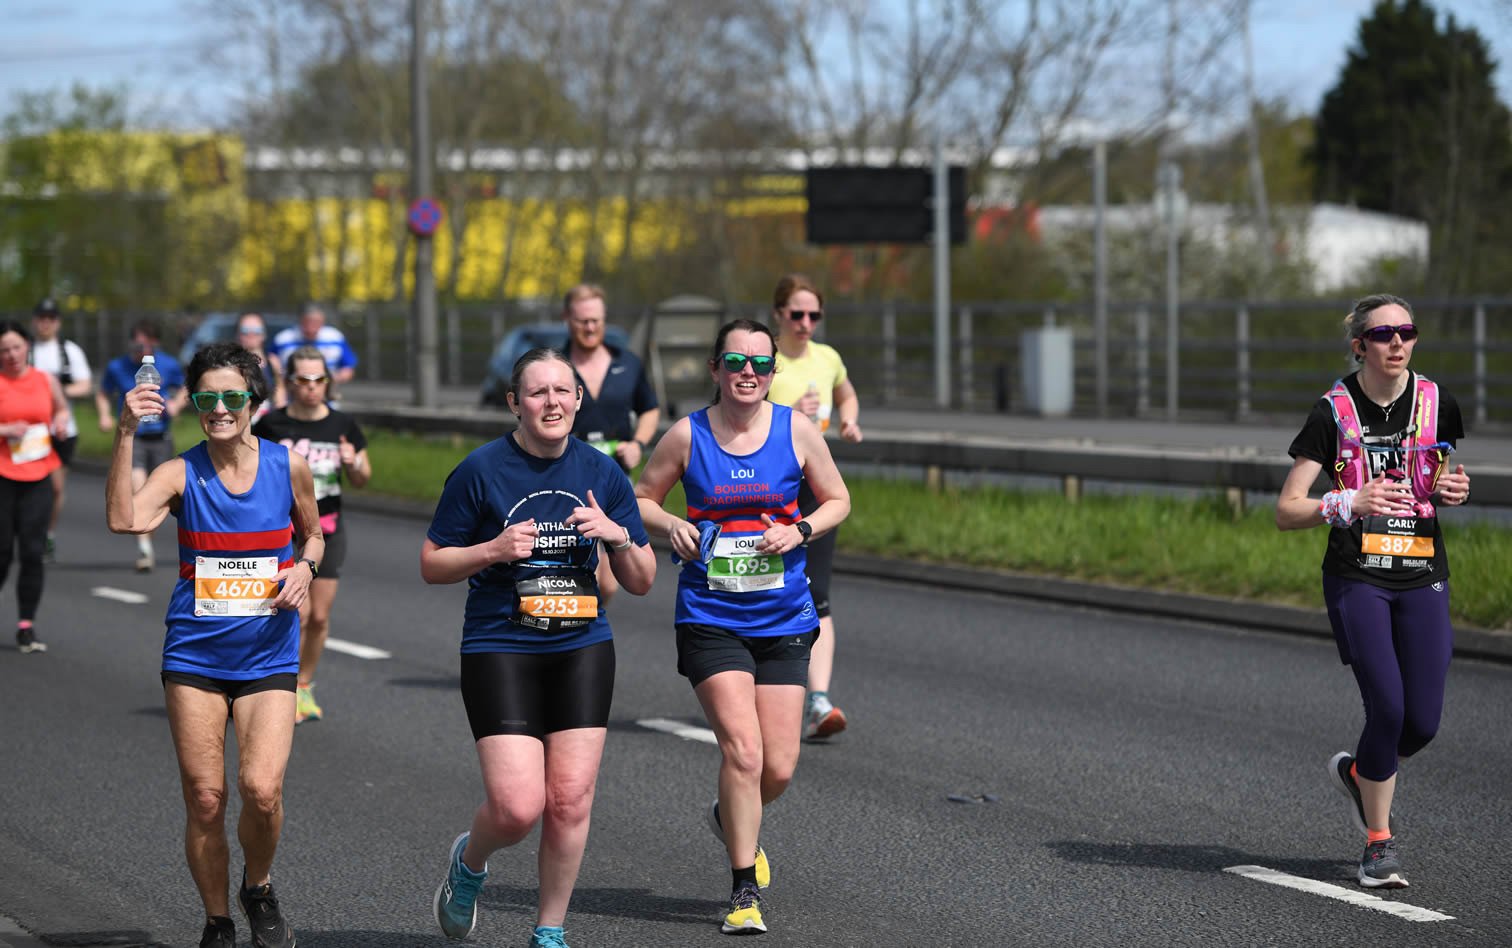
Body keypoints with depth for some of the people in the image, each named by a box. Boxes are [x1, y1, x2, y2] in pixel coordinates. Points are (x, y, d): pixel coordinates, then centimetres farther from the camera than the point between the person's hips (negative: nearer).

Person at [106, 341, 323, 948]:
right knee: (205, 799, 0)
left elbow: (312, 534, 18)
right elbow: (122, 519, -23)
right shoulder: (181, 475, -3)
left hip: (267, 657, 0)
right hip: (194, 655, 0)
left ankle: (258, 888, 13)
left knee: (261, 789, -17)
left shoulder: (288, 466, 1)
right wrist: (126, 434, -27)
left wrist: (305, 568, -4)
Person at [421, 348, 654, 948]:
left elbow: (640, 582, 8)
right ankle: (468, 861, 22)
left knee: (570, 799, -3)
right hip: (500, 648, -3)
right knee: (517, 807, -13)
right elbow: (431, 564, 1)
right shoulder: (480, 471, -5)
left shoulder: (602, 474, 4)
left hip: (582, 649, 3)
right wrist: (493, 550, -15)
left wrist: (617, 534, -11)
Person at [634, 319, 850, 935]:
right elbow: (641, 498, 10)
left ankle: (731, 821, 37)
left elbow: (837, 501, 10)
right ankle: (745, 890, -1)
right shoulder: (687, 436, -3)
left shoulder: (798, 430, 0)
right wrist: (669, 525, -11)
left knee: (778, 768, 1)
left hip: (783, 620, 2)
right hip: (709, 618, -2)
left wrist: (799, 531, -9)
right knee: (742, 749, -15)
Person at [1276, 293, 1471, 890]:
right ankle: (1379, 844, 4)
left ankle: (1356, 772, 30)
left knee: (1423, 722, -4)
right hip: (1356, 578, -3)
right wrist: (1347, 504, -23)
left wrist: (1456, 491, -3)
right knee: (1388, 708, -16)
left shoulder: (1437, 405, 3)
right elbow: (1286, 511, -6)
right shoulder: (1333, 413, -5)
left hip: (1423, 578, 3)